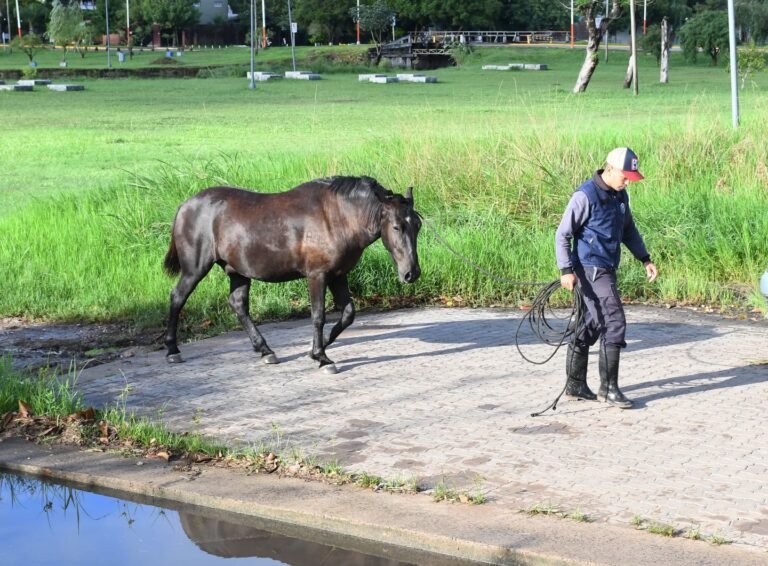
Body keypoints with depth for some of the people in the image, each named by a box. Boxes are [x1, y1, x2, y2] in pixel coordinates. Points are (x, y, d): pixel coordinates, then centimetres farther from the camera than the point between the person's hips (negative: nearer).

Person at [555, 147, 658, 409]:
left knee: (591, 326, 13)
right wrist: (566, 270, -20)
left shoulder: (620, 196, 12)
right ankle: (608, 387, -6)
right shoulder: (586, 196, -14)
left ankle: (575, 385, 21)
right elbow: (562, 234, -13)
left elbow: (628, 230, 26)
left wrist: (645, 259, 17)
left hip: (607, 270, 9)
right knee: (614, 323, -12)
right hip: (590, 269, -9)